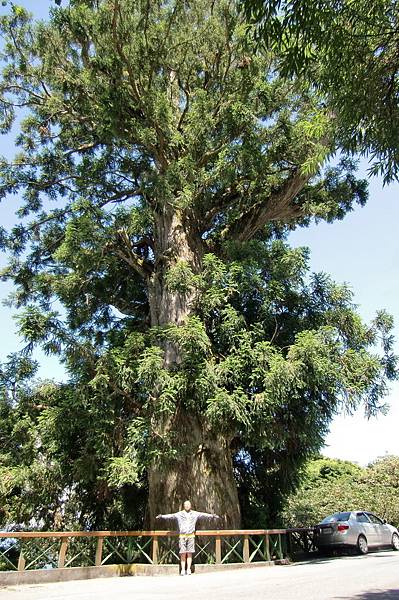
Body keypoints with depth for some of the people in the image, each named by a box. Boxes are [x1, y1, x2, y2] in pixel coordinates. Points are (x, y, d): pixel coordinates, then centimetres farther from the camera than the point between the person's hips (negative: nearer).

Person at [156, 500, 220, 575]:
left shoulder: (195, 514, 8)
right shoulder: (179, 514, 2)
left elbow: (204, 515, 5)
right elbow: (171, 516, -6)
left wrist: (212, 516, -2)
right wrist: (161, 516, -18)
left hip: (191, 536, 1)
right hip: (182, 536, -1)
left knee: (189, 553, 2)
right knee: (183, 553, -2)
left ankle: (188, 569, 8)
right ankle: (183, 570, 3)